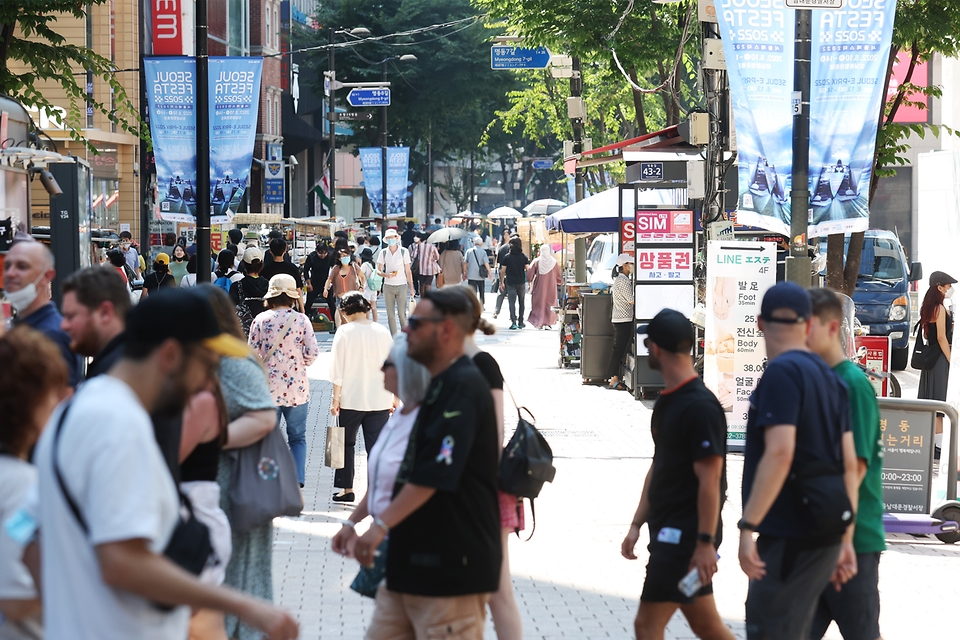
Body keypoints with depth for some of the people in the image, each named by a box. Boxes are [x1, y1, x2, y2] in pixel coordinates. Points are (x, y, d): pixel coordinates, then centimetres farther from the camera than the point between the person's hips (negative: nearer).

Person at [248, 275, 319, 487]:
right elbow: (312, 352, -8)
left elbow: (252, 354, -3)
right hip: (297, 388, 0)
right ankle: (298, 480, 0)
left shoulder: (260, 320, -4)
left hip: (268, 387, 0)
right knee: (297, 438, 12)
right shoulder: (301, 320, -4)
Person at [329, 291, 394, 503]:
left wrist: (336, 398, 0)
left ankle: (347, 489, 19)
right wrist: (393, 399, 14)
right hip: (379, 400, 2)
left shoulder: (345, 332, -7)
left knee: (346, 443, 15)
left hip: (351, 399, -2)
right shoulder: (383, 332, 2)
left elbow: (337, 369, -7)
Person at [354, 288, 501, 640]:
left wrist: (382, 525, -25)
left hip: (452, 563, -10)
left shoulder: (463, 388, -15)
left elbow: (433, 475, -24)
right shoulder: (440, 386, 18)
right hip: (416, 558, 10)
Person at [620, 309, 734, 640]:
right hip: (668, 532, 10)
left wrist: (705, 543, -21)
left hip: (685, 535, -10)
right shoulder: (666, 402, 14)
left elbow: (709, 482, -19)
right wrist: (636, 525, 17)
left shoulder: (700, 407, -17)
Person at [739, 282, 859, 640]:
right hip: (824, 538, 9)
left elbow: (779, 453, -22)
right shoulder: (830, 378, 13)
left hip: (790, 539, -9)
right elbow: (848, 464, 12)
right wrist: (846, 540, 15)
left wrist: (747, 526, -22)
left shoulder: (782, 373, -11)